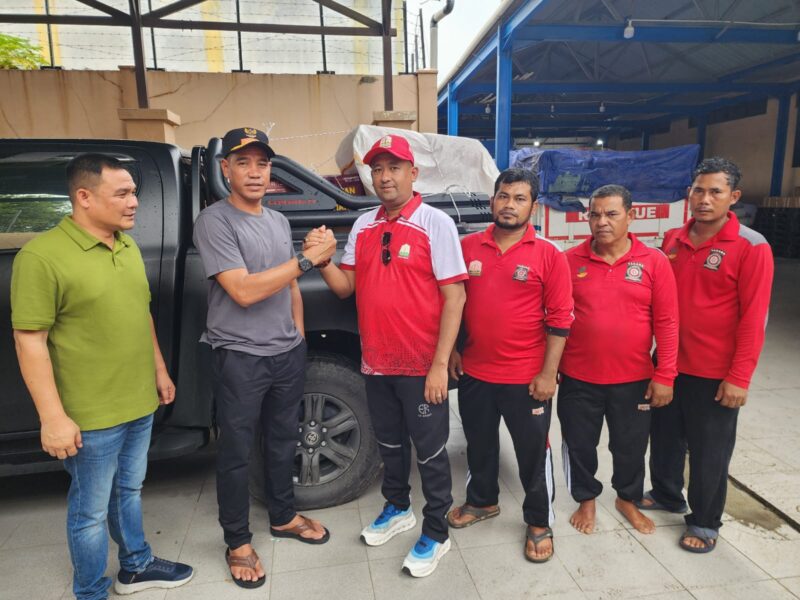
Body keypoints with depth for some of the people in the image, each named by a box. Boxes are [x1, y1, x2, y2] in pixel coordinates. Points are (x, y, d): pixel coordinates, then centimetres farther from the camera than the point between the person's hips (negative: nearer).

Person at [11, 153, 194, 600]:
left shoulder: (129, 245, 6)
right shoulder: (42, 255, -17)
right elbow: (30, 340, -17)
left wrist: (159, 369, 15)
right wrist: (53, 416, -18)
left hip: (140, 402, 7)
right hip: (91, 415, -7)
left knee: (129, 491, 23)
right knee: (92, 510, 10)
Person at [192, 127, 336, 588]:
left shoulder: (280, 221, 10)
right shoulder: (215, 221, -12)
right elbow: (244, 291, -23)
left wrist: (299, 337, 15)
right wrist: (308, 258, -21)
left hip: (288, 353, 6)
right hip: (240, 358, -6)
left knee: (284, 441, 19)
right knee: (237, 453, 8)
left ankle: (283, 517, 38)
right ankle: (238, 542, 26)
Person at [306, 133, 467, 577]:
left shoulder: (434, 223, -10)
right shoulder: (362, 226, 7)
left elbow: (453, 295, -14)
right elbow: (346, 287, 8)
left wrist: (440, 364, -18)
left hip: (421, 366, -5)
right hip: (376, 363, 6)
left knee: (430, 452, 8)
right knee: (390, 444, 21)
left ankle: (435, 534, 26)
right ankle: (397, 509, 43)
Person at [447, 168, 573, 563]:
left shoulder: (548, 255, -7)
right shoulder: (467, 247, 1)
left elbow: (560, 319, -8)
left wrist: (548, 373, -11)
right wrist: (451, 349, 6)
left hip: (526, 377, -3)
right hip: (474, 372, 4)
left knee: (533, 451, 11)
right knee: (479, 443, 21)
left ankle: (539, 523, 31)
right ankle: (482, 501, 44)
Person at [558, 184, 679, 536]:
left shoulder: (654, 262, -5)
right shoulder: (570, 261, -5)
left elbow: (666, 322, -5)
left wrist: (664, 375, -7)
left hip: (634, 379, 0)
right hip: (578, 377, 0)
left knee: (631, 446, 18)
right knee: (579, 444, 14)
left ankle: (628, 499, 44)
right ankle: (586, 500, 39)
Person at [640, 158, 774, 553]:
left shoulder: (751, 247, -12)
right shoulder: (672, 241, 4)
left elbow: (753, 317, -14)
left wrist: (739, 377, -16)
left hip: (715, 373, -5)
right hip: (669, 364, 5)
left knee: (709, 451, 10)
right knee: (665, 437, 19)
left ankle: (705, 522, 29)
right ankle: (666, 494, 42)